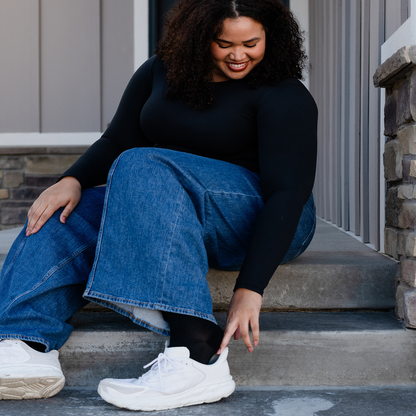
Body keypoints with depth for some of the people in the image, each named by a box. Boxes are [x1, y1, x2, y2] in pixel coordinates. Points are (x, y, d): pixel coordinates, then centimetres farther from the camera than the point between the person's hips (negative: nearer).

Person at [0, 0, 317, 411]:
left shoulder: (284, 96, -9)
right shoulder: (161, 72, 8)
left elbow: (288, 191, -18)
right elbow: (118, 141, 8)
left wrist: (250, 289, -27)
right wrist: (72, 180, -14)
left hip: (262, 221, -6)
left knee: (144, 168, -33)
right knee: (64, 214, -12)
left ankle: (200, 358, -41)